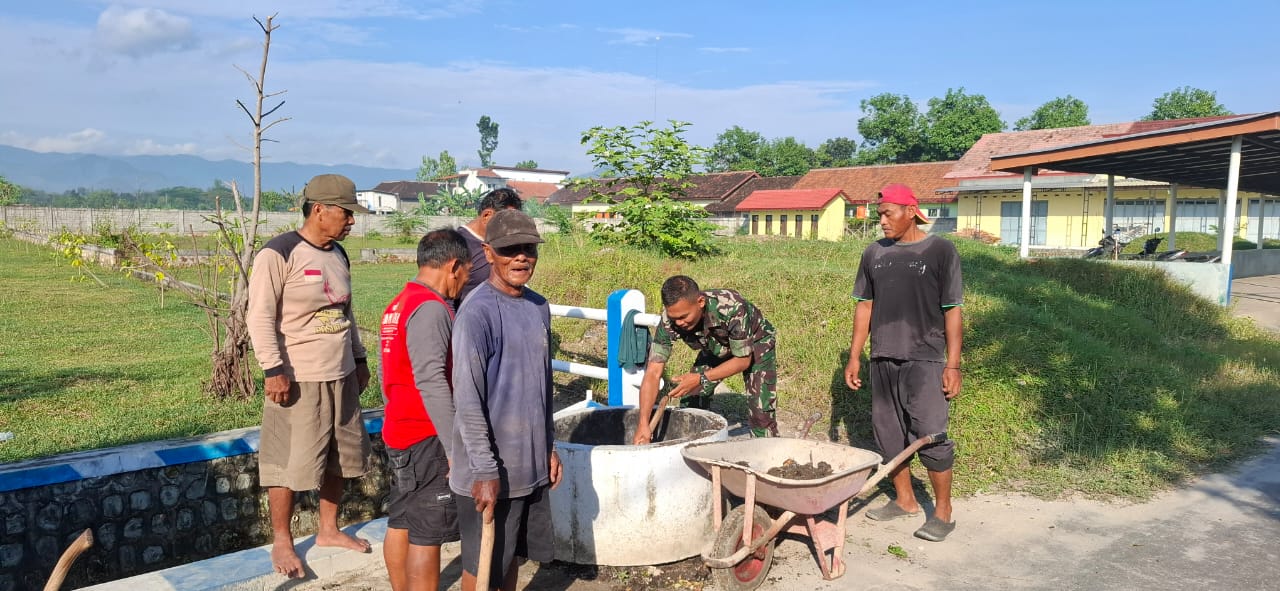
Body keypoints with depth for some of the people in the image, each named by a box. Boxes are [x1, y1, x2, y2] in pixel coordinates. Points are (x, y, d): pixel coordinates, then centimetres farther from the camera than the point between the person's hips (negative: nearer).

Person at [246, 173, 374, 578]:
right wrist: (273, 370, -19)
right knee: (288, 464, 1)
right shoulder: (278, 254, -13)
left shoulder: (338, 255, 10)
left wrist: (359, 359, 19)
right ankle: (281, 542, 18)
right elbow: (260, 317, -15)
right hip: (298, 379, -7)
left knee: (337, 457, 15)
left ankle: (329, 529, 31)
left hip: (340, 376, 8)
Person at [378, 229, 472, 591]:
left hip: (400, 432, 10)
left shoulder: (399, 304, 12)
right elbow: (431, 382, -27)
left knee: (401, 524, 16)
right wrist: (456, 447, -27)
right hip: (426, 438, -10)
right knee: (427, 535, -4)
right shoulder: (431, 308, -19)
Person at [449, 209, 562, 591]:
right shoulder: (477, 312, -17)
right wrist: (485, 471, -19)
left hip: (532, 464, 6)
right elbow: (468, 399, -18)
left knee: (511, 554, 19)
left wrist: (549, 447, 16)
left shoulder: (539, 308, 6)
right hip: (492, 468, -6)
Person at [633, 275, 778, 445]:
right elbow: (653, 373, -32)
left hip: (755, 344, -4)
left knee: (761, 410, -17)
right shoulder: (669, 320, -32)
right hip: (715, 348, 4)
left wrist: (701, 379, -38)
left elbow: (743, 360, -29)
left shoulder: (733, 308, -42)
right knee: (690, 404, -5)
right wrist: (643, 425, -41)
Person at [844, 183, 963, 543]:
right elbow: (864, 306, 12)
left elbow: (952, 311, -5)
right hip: (883, 359, 5)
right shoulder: (875, 253, 8)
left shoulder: (939, 251, -5)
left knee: (930, 434, -6)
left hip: (925, 360, -5)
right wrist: (854, 357, 9)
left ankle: (943, 512, 9)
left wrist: (953, 365, -10)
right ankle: (905, 500, 27)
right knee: (889, 432, 11)